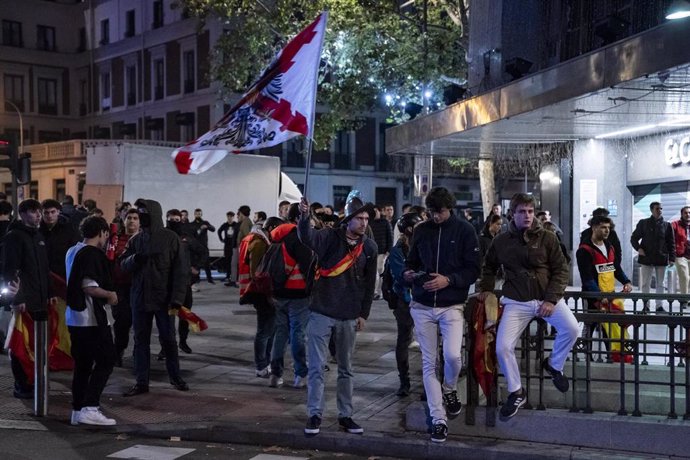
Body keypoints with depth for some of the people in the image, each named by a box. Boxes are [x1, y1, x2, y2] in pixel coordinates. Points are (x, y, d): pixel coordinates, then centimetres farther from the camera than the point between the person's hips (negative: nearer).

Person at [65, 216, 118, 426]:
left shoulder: (72, 251, 14)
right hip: (93, 318, -9)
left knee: (82, 364, 13)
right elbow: (89, 286, -23)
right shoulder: (92, 254, -15)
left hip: (75, 317, 9)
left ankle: (78, 411, 15)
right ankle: (90, 408, -8)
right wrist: (110, 294, -9)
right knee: (106, 361, -3)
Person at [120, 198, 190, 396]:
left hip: (163, 298, -4)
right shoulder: (136, 239, 7)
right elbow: (123, 264, 9)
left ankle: (175, 377, 22)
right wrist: (134, 259, -15)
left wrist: (177, 297, -14)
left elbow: (181, 269, -8)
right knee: (141, 340, 8)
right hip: (139, 298, 4)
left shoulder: (170, 238, -6)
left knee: (168, 339, 4)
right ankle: (141, 381, 15)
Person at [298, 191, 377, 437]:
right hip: (321, 312, -3)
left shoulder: (369, 247, 2)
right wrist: (304, 216, -48)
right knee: (317, 367, -2)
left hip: (349, 316, 3)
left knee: (346, 369, 12)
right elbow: (307, 237, -29)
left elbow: (369, 284, 8)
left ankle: (345, 415, 22)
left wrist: (364, 314, 6)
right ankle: (314, 415, 6)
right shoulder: (329, 237, -8)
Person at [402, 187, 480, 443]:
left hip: (452, 306, -3)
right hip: (422, 306, 3)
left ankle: (449, 390, 15)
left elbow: (474, 270, -4)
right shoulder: (421, 230, 7)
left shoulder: (464, 230, -2)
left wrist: (448, 280, -18)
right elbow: (412, 261, 16)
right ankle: (439, 419, 11)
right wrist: (408, 273, -6)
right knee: (429, 363, 3)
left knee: (453, 355, -19)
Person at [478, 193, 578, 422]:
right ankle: (516, 393, 10)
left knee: (571, 328, -26)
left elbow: (561, 270, -2)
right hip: (516, 302, 1)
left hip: (547, 298, -1)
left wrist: (551, 299, -12)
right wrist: (486, 288, 9)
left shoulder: (547, 238, -1)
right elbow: (489, 267, 22)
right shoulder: (501, 241, 4)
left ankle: (554, 365, 6)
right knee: (502, 347, -14)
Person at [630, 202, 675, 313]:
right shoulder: (643, 223, 3)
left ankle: (659, 306, 12)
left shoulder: (667, 225, 6)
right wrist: (638, 248, -8)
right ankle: (646, 305, 9)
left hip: (661, 259, 1)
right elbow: (634, 238, 8)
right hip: (646, 258, -1)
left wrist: (672, 258, 0)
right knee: (645, 284, 2)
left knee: (660, 284, 6)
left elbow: (671, 243, 7)